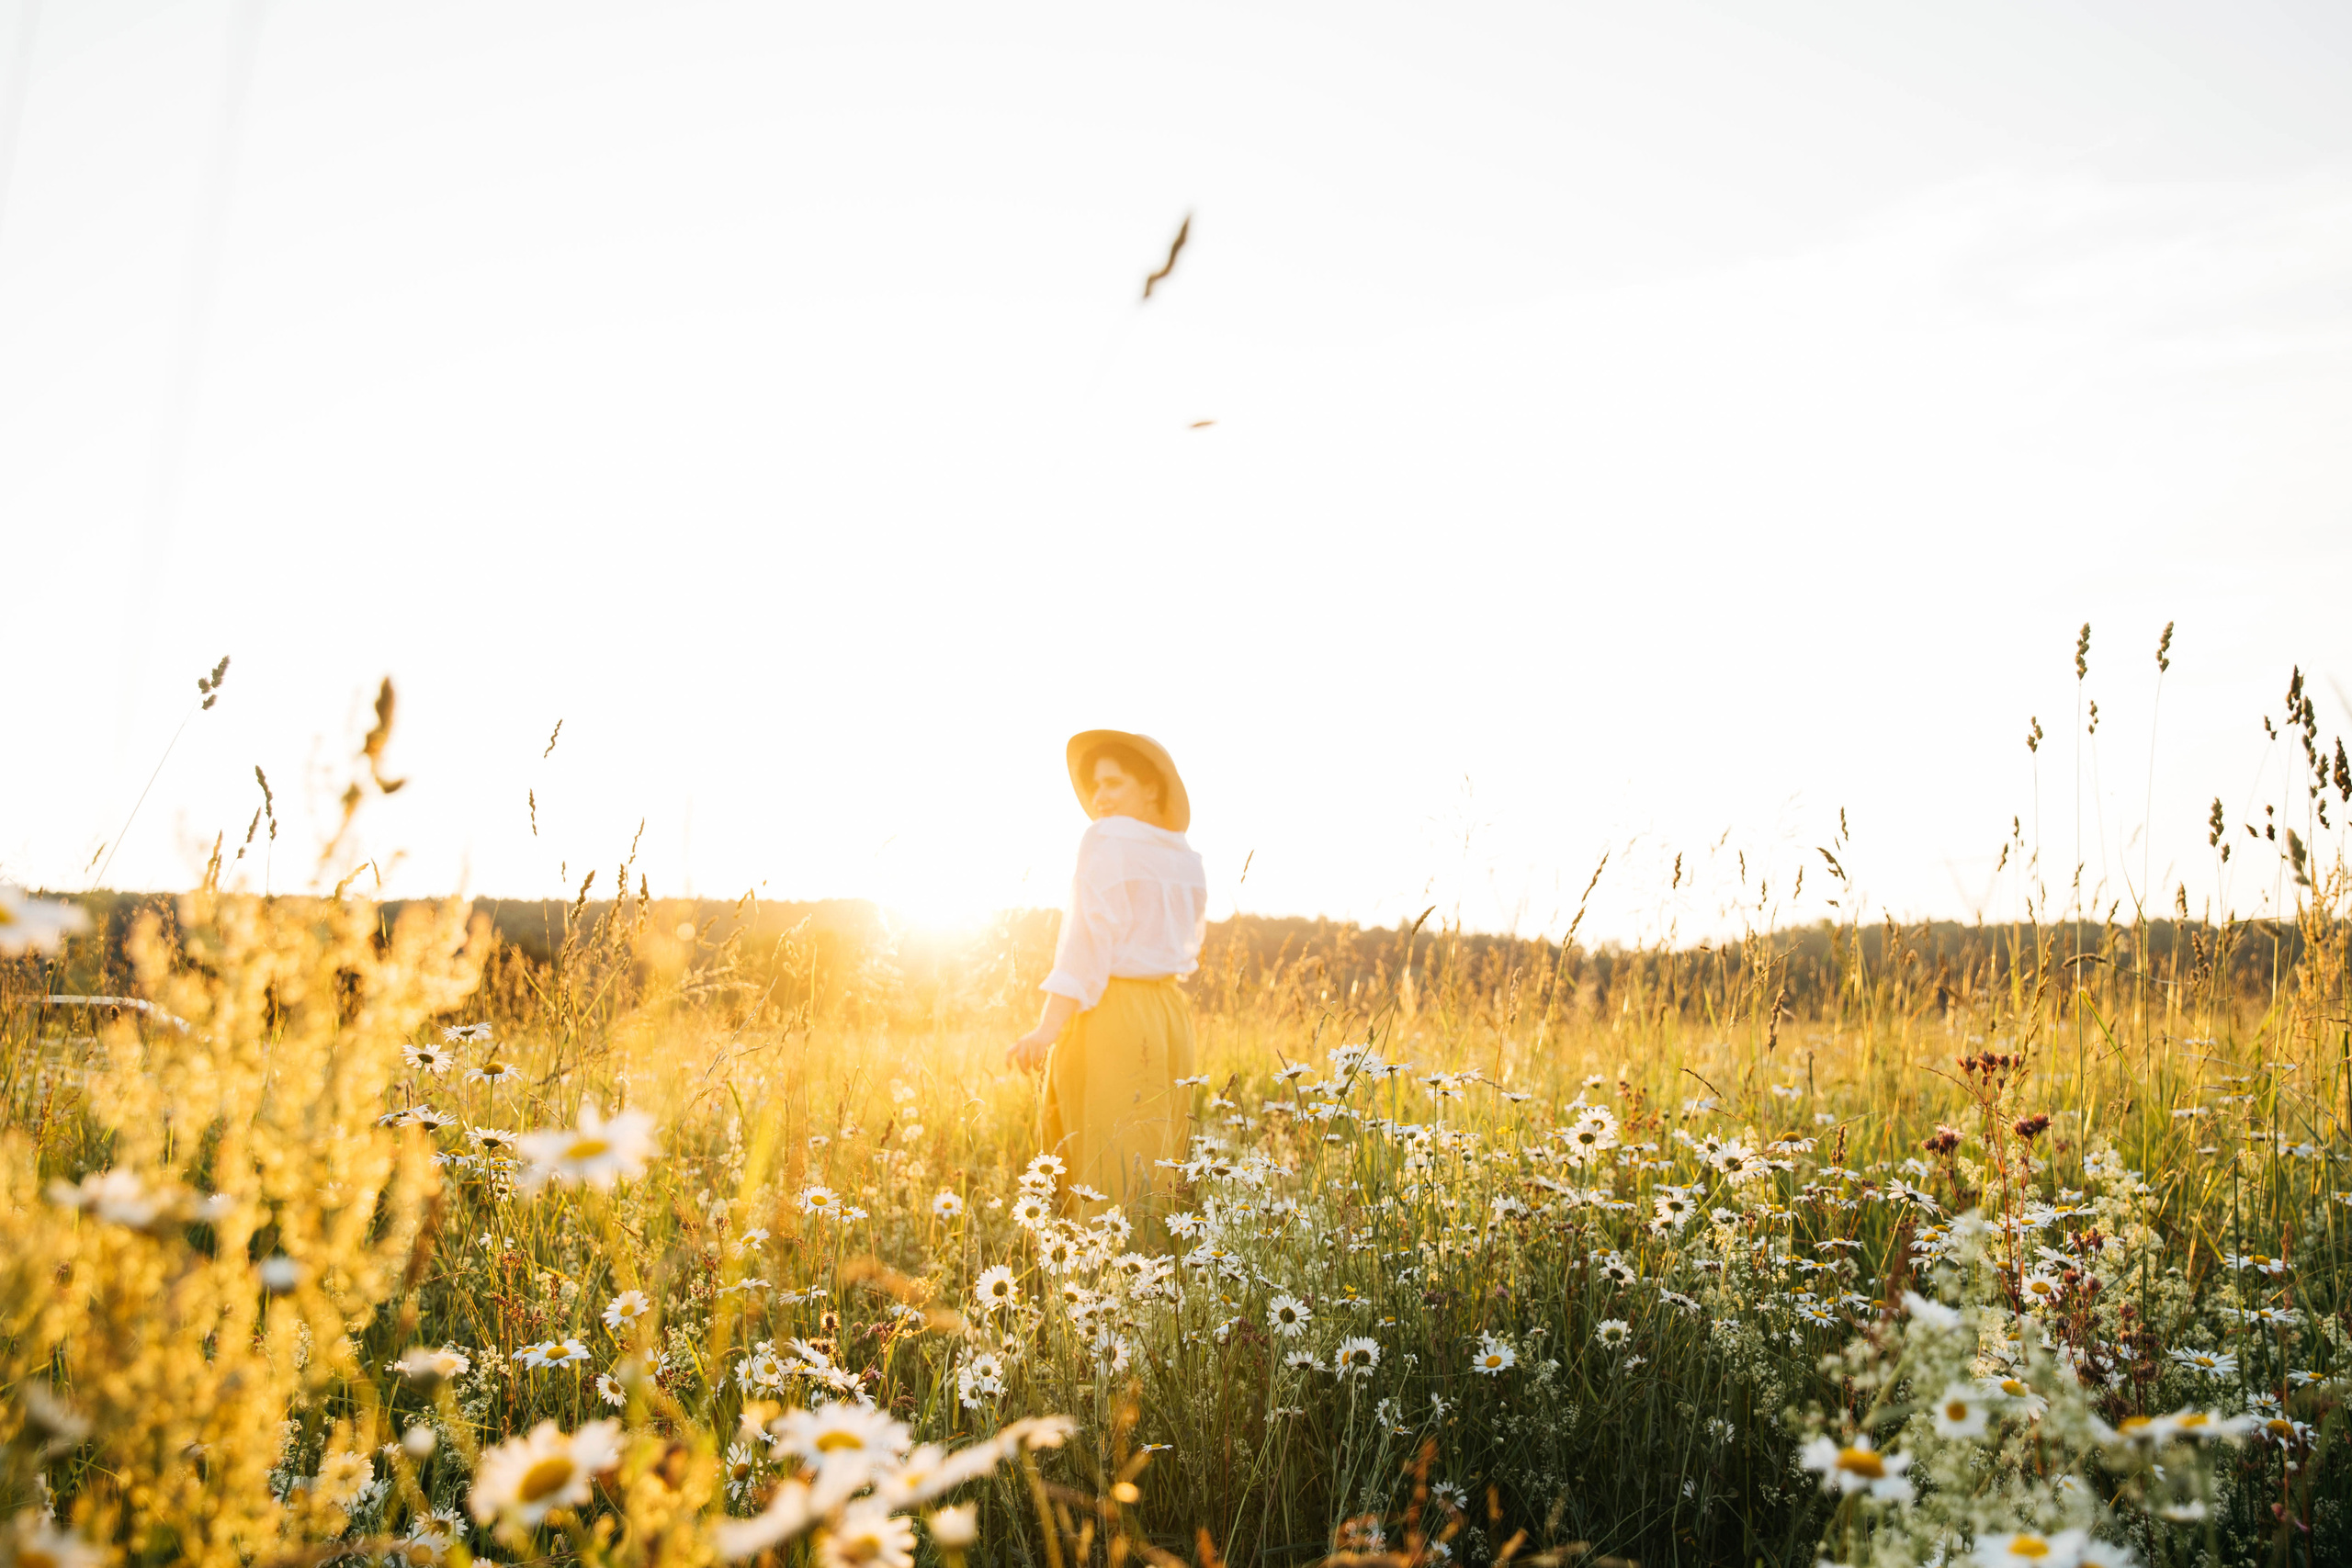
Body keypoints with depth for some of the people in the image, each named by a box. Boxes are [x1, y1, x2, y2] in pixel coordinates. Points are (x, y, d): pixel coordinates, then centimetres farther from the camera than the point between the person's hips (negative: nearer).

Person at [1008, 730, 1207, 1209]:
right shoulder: (1187, 861, 12)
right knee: (1155, 1167, 10)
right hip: (1171, 1015, 7)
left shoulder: (1107, 841, -8)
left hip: (1110, 1021, -7)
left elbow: (1090, 937, -18)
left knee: (1108, 1173, -5)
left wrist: (1048, 1029, -22)